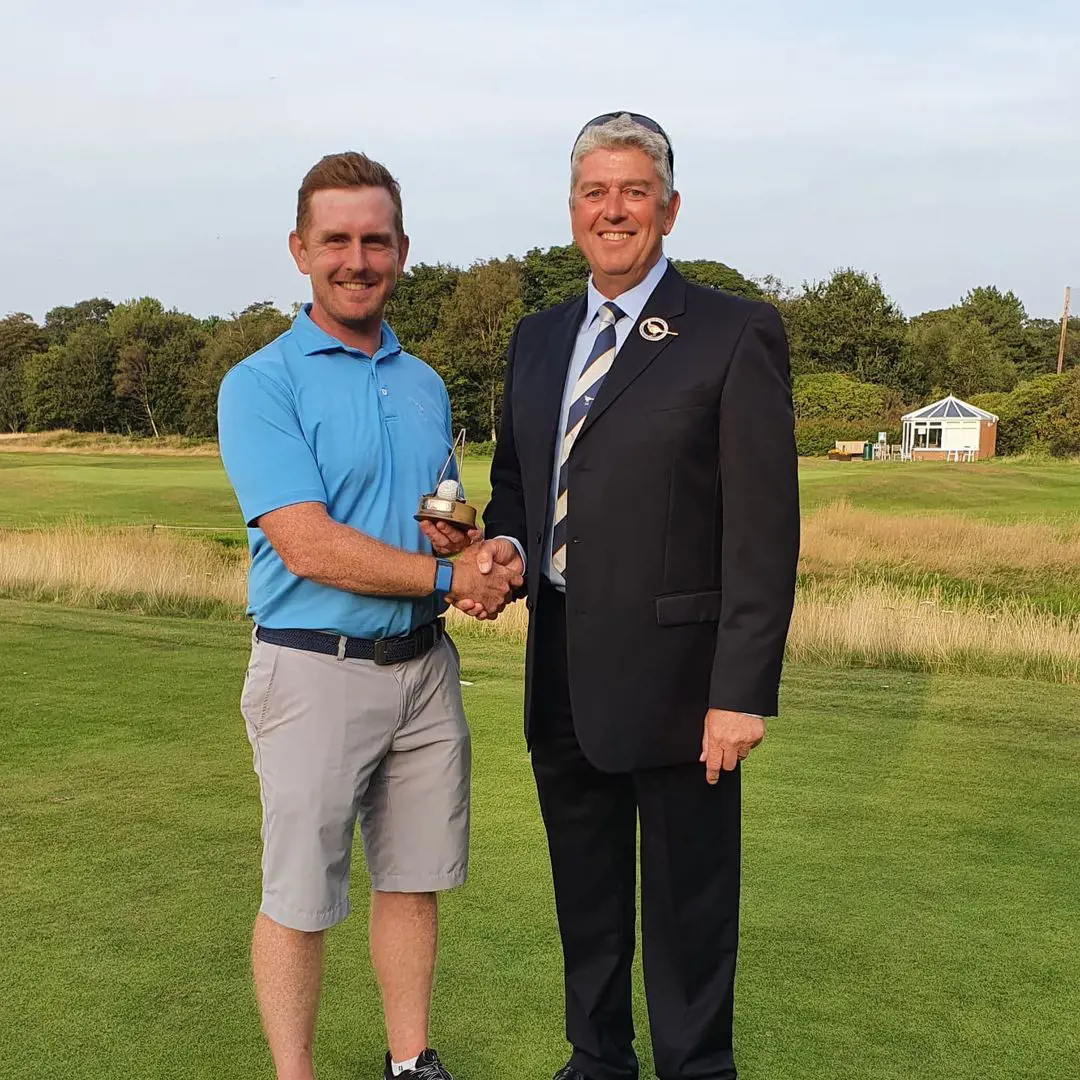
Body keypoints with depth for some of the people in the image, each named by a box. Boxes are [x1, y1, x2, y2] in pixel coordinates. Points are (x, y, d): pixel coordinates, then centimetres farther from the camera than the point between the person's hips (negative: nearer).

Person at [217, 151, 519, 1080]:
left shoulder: (426, 386, 11)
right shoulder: (261, 384, -9)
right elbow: (308, 547, -19)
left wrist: (468, 539, -5)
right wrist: (450, 575, -14)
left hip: (424, 665, 6)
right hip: (316, 672, -5)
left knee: (414, 880, 15)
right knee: (300, 898, 5)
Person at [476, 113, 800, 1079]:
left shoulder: (736, 335, -9)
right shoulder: (539, 337, 11)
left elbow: (763, 529, -13)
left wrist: (743, 691, -17)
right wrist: (506, 541, -3)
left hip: (671, 674, -6)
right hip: (561, 674, 6)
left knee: (688, 908, 9)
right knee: (585, 897, 21)